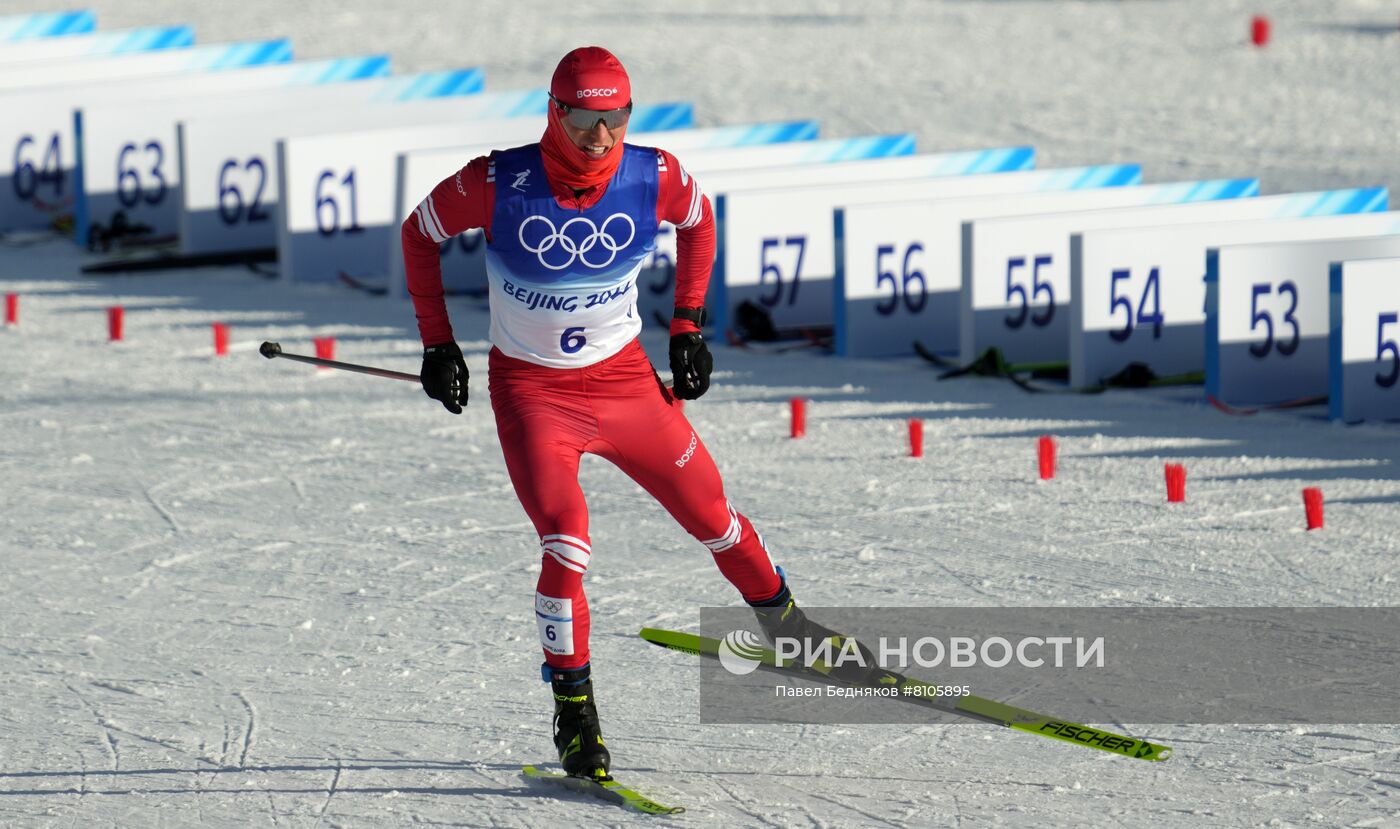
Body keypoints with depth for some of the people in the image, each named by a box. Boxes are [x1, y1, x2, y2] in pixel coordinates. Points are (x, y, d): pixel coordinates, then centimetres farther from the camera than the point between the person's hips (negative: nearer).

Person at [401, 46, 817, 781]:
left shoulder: (653, 178, -15)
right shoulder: (497, 185, -22)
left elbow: (697, 220, 9)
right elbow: (419, 234, -3)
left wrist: (688, 325, 9)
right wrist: (436, 343, -2)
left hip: (625, 380, 3)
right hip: (532, 391, -3)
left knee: (711, 514, 12)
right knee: (567, 547, -18)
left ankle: (784, 623, 40)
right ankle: (573, 711, -4)